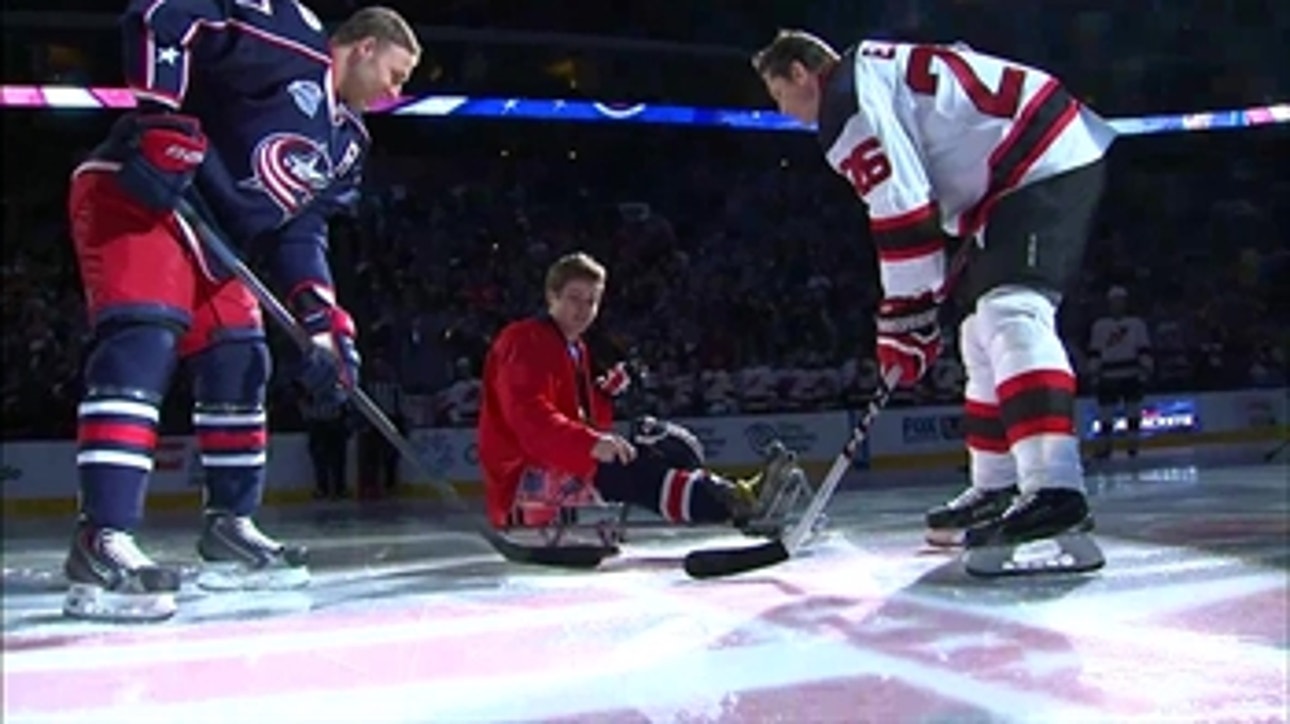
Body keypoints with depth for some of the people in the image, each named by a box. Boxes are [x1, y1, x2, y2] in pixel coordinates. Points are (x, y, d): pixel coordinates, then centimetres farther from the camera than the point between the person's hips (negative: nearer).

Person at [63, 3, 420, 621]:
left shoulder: (346, 141, 14)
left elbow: (299, 230, 11)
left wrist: (323, 322, -2)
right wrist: (163, 118, -27)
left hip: (209, 237, 10)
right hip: (134, 194, -10)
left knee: (239, 367, 9)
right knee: (144, 344, -24)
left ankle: (228, 529, 19)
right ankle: (101, 542, -29)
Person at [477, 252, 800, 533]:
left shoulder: (573, 349, 20)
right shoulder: (525, 343, -10)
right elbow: (529, 418, -27)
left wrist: (608, 389, -2)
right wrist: (591, 444, -39)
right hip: (520, 482, -10)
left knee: (665, 442, -2)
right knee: (625, 466, -30)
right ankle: (734, 504, -39)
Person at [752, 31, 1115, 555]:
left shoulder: (844, 97, -10)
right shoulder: (872, 74, 23)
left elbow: (901, 207, -18)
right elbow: (922, 195, 24)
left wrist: (906, 318, -13)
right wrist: (920, 304, 22)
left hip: (1044, 163, -10)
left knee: (1010, 311, -25)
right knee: (985, 335, 13)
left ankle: (1052, 486, -37)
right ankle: (997, 489, 17)